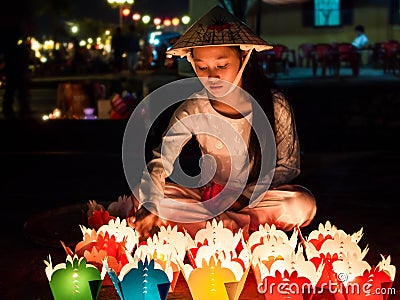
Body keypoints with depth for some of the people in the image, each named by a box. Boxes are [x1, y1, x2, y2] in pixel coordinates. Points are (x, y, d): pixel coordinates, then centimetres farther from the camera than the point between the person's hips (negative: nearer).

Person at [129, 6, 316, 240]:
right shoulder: (193, 110, -9)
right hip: (209, 197, 2)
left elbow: (288, 166, -6)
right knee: (141, 194, -18)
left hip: (257, 196, -1)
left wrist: (244, 195, -18)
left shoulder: (274, 105, -12)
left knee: (304, 204, -32)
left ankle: (197, 224, -23)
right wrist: (150, 205, -31)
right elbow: (160, 160, -13)